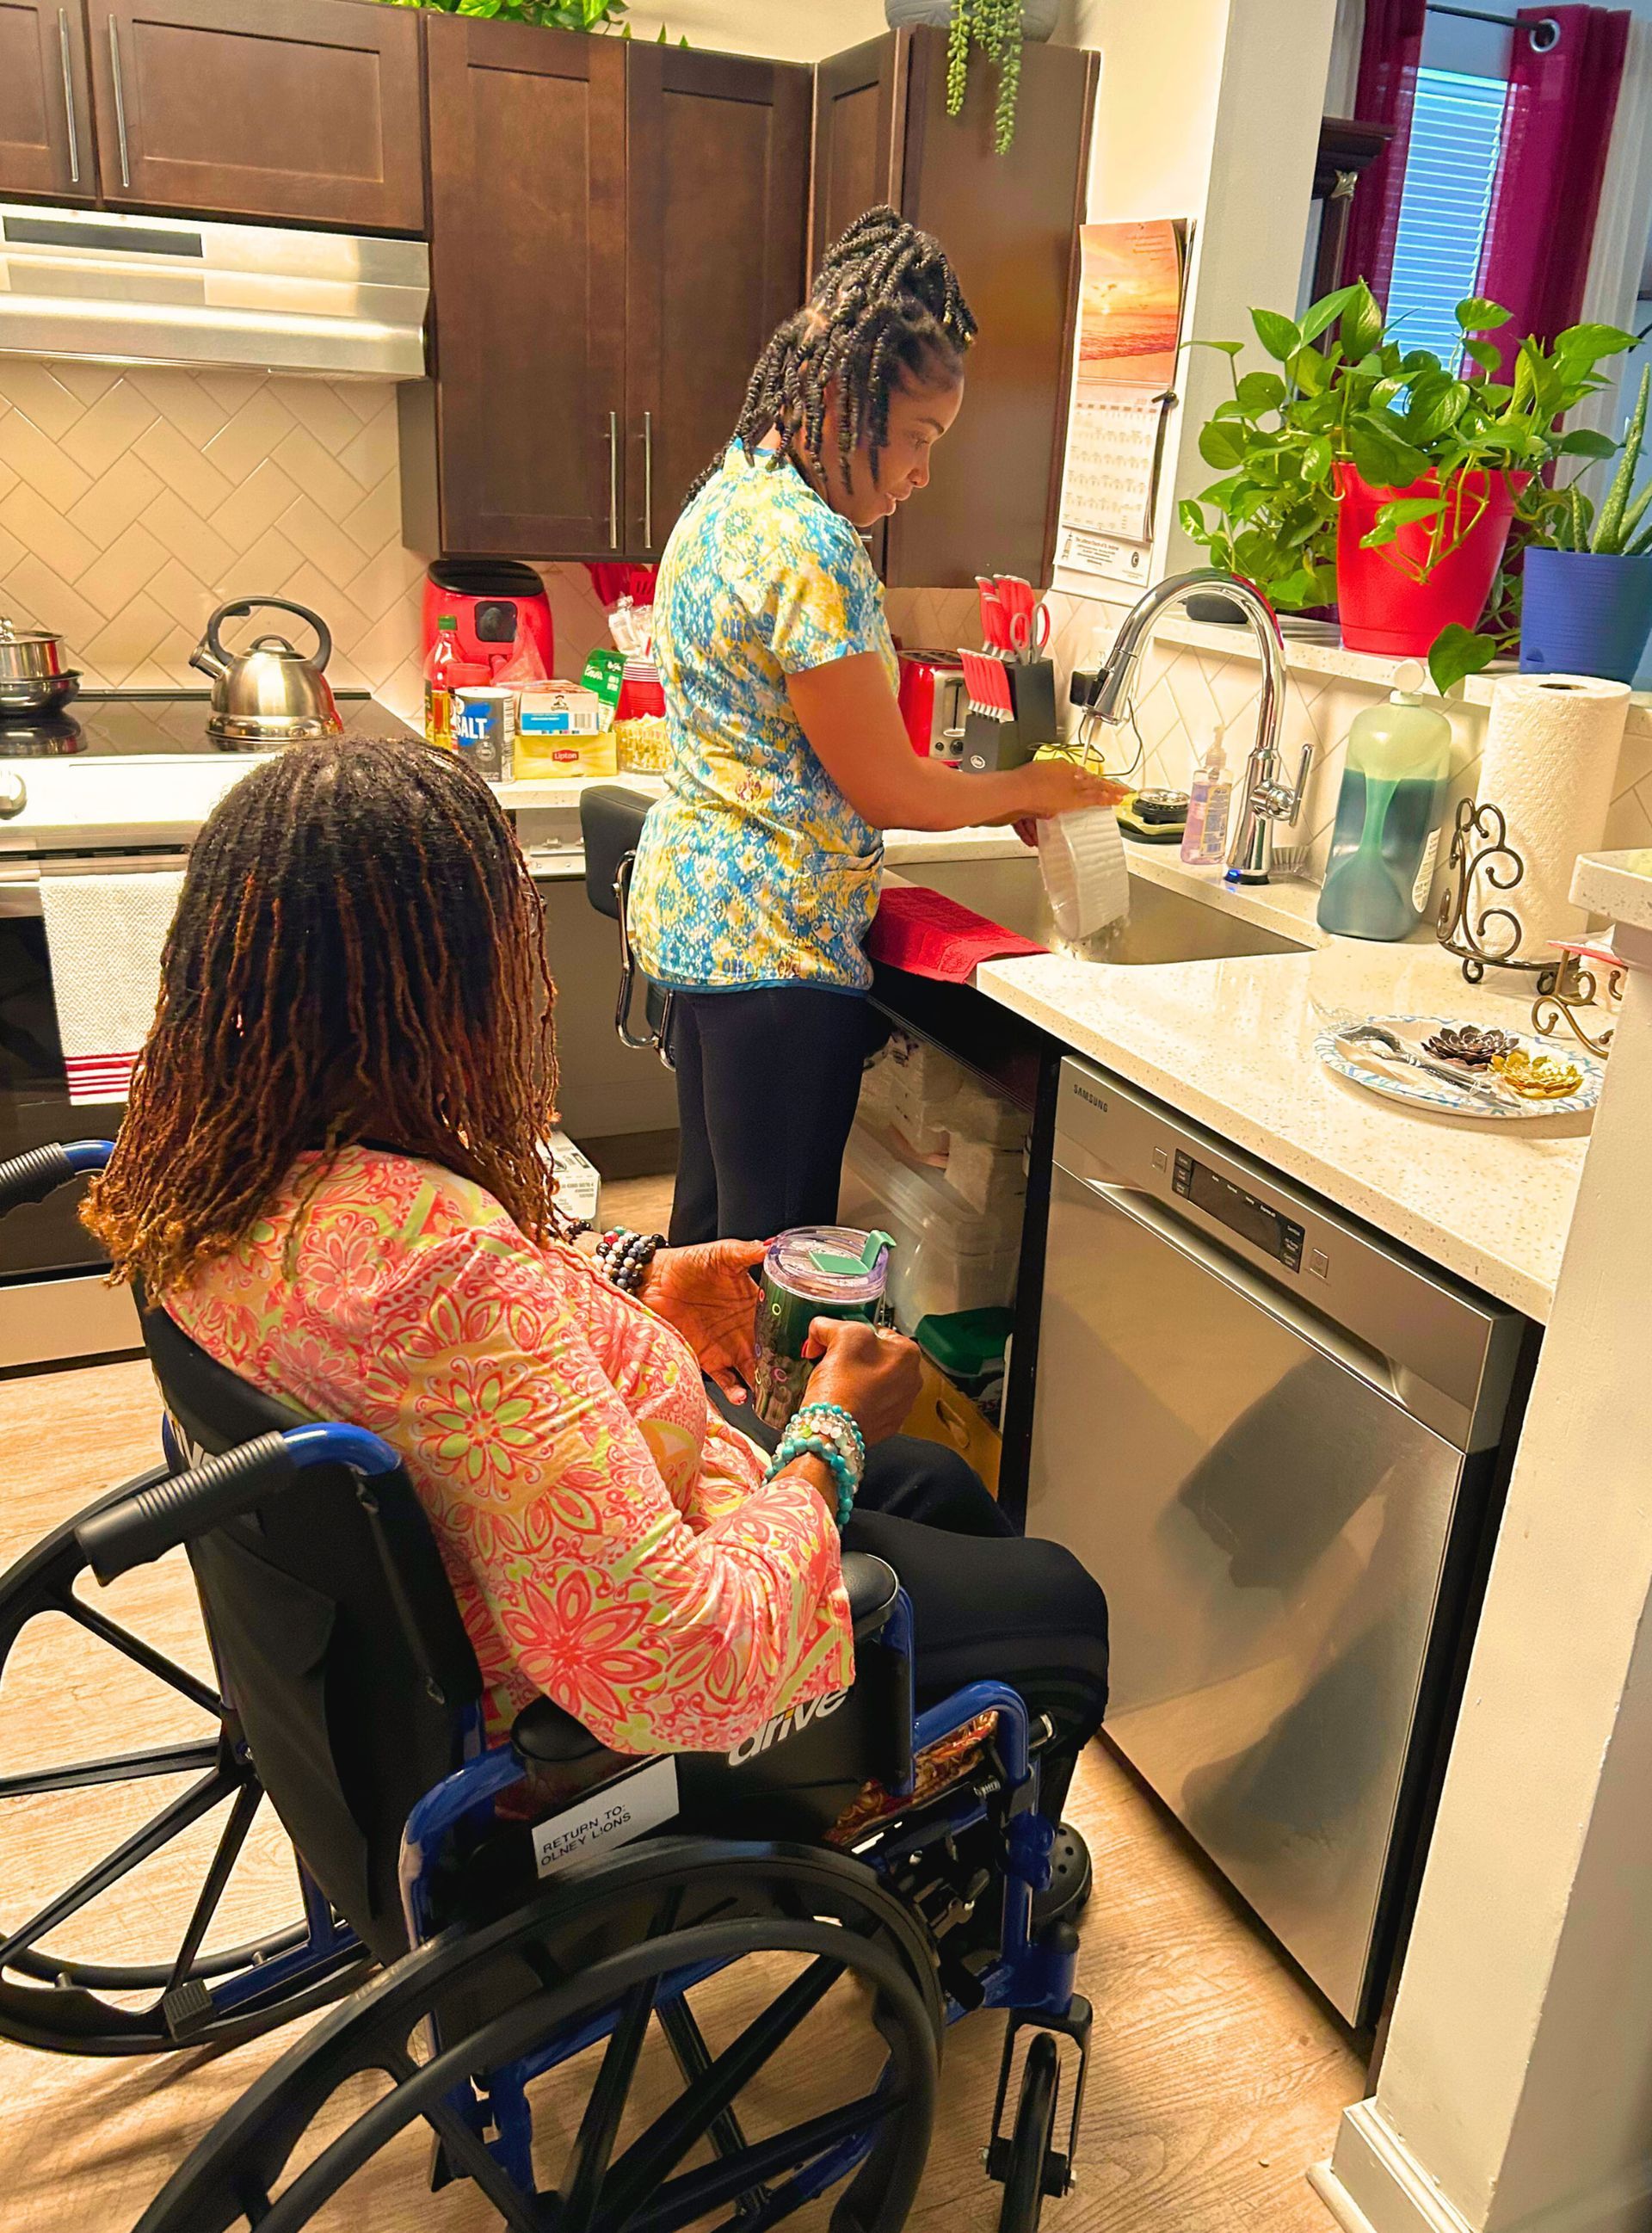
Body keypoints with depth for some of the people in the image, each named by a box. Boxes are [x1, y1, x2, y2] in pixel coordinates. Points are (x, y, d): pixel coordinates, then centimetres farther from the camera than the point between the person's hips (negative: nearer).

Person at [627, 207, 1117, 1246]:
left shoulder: (728, 498, 11)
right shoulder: (814, 549, -19)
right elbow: (885, 790, -15)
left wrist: (995, 792, 10)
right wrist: (1029, 789, 2)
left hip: (692, 902, 10)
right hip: (773, 938, -10)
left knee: (712, 1210, 22)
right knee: (779, 1240, 2)